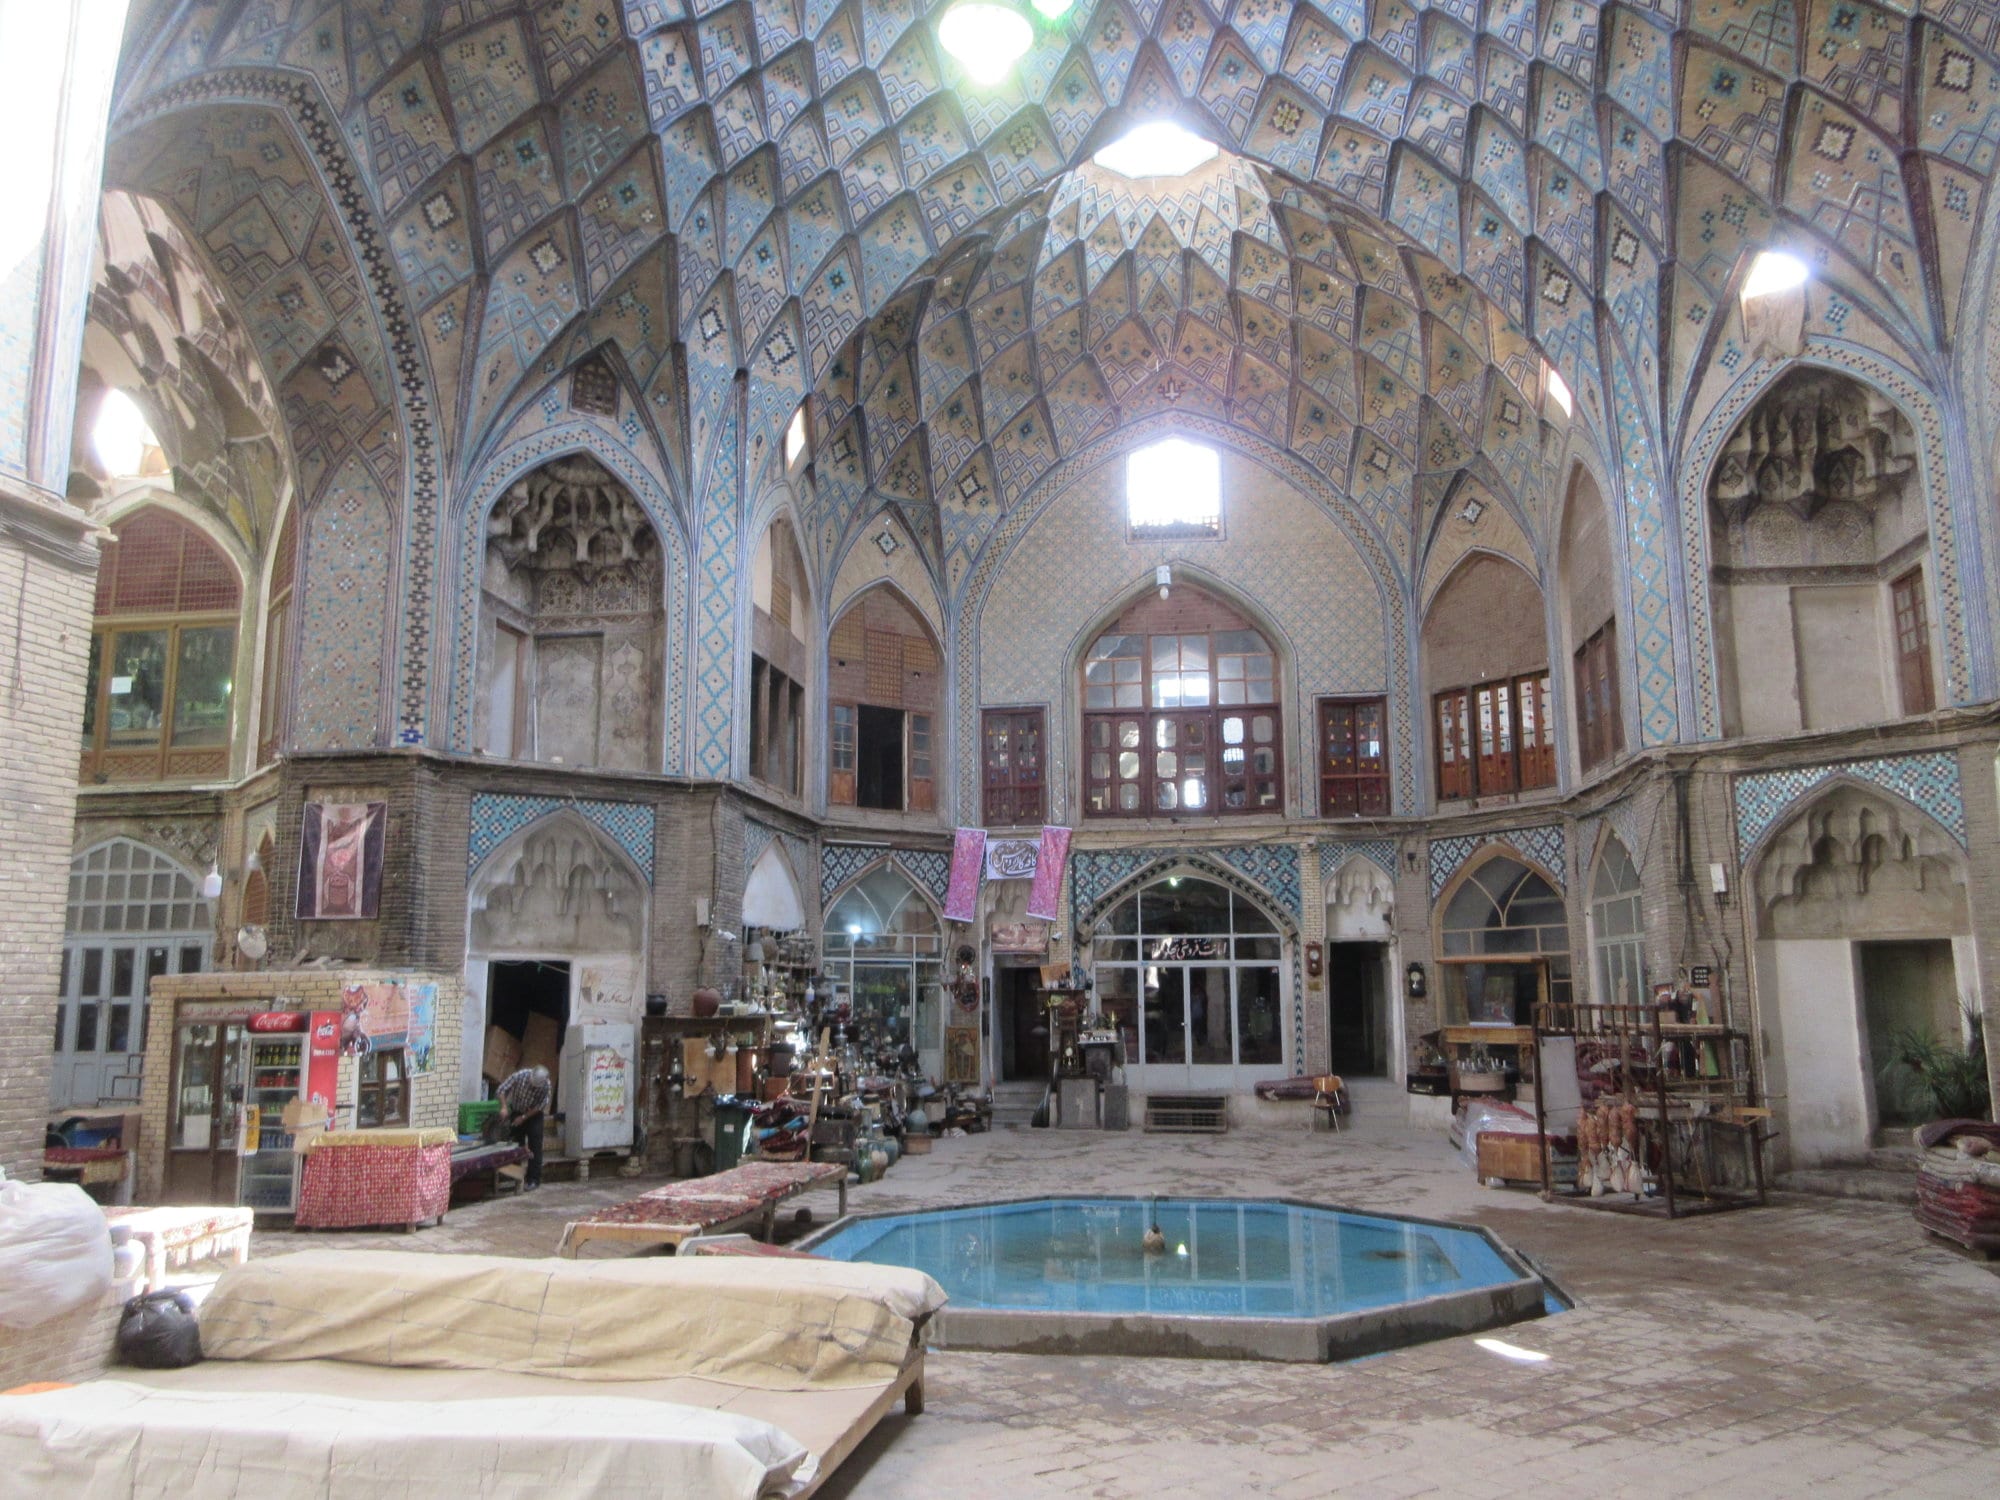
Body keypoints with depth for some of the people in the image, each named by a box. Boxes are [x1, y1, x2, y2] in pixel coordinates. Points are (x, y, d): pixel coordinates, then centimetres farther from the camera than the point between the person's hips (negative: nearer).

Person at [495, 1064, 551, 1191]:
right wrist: (504, 1107, -32)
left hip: (534, 1115, -1)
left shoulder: (546, 1086, -26)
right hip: (516, 1113, 1)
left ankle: (533, 1180, -5)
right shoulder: (520, 1076, -27)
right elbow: (501, 1090, -20)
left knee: (535, 1148, -8)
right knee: (516, 1145, 5)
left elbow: (540, 1107, -17)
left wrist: (524, 1117, -19)